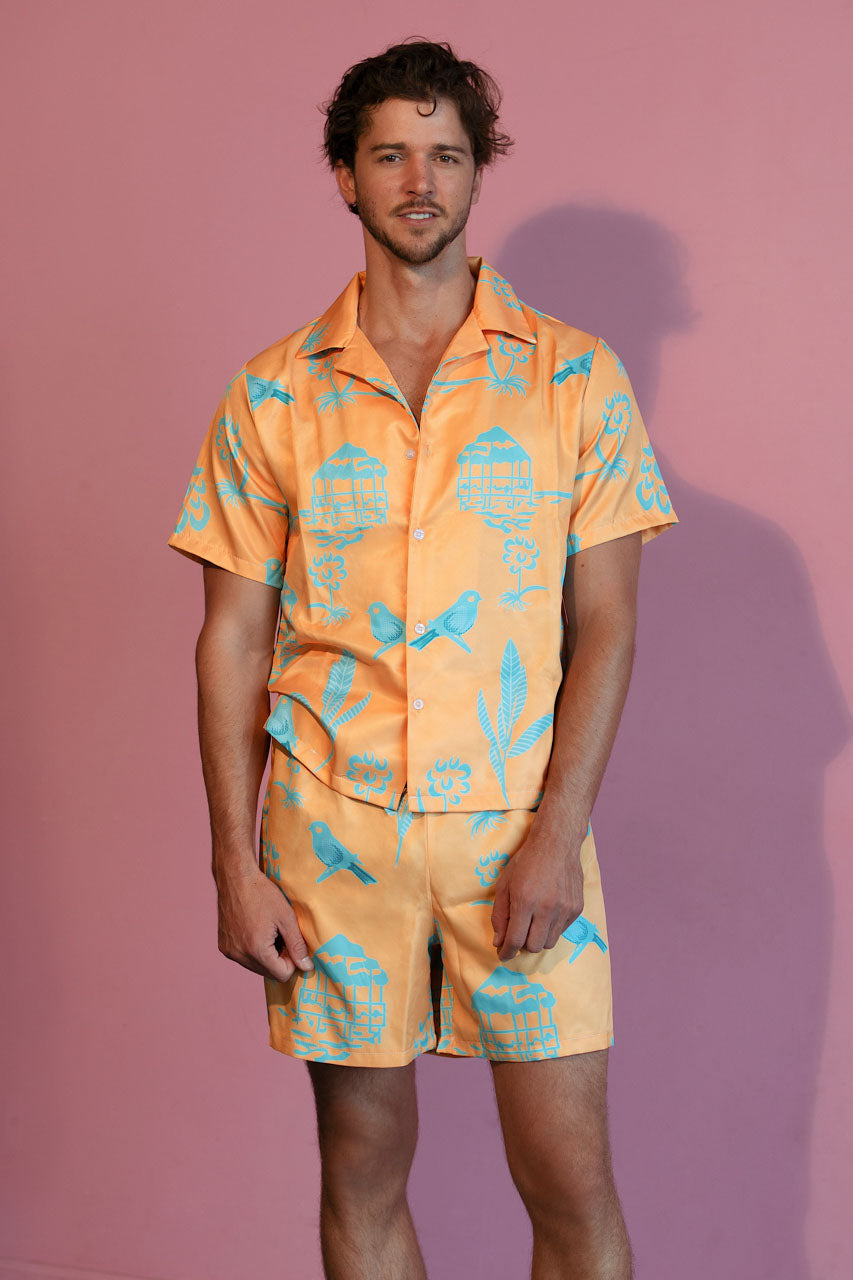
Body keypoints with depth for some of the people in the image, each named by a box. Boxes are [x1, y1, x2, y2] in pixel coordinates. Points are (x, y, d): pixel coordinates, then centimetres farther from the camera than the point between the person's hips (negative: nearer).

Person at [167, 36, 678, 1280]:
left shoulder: (575, 376, 2)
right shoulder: (271, 394, 5)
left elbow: (605, 623, 0)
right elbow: (234, 638, 5)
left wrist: (558, 831, -10)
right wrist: (236, 863, -2)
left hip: (518, 820, -1)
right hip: (334, 821, 1)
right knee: (362, 1172, 11)